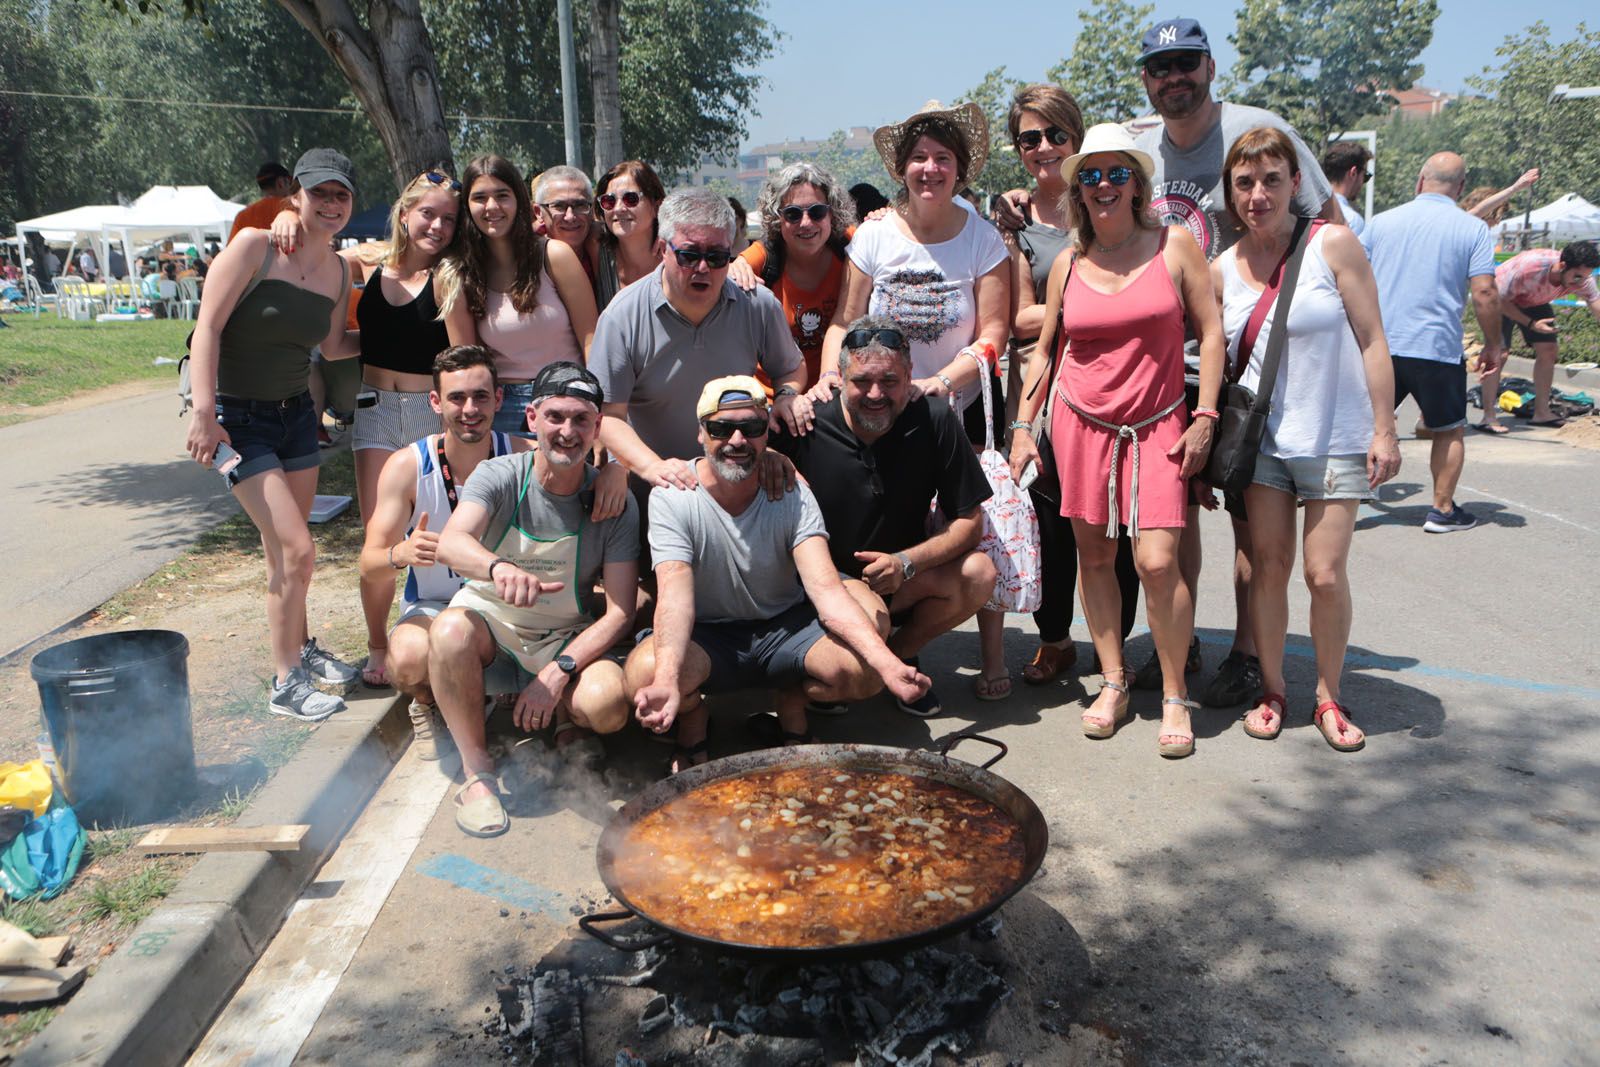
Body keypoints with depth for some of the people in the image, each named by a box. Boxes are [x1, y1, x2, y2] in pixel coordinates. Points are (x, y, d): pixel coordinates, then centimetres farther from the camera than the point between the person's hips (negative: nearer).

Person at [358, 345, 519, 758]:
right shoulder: (406, 465, -11)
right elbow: (370, 565, -12)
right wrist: (400, 554, -36)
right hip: (433, 607, 0)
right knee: (408, 659, -34)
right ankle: (426, 702, 6)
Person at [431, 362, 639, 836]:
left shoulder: (614, 504, -10)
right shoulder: (499, 476, -13)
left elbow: (620, 612, -12)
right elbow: (450, 544, -32)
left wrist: (559, 672, -26)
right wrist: (499, 567, -56)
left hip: (566, 640, 0)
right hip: (489, 623, 0)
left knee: (608, 704, -30)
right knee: (450, 631, -35)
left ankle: (568, 722, 9)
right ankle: (477, 773, -16)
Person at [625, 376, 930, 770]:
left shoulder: (792, 495, -10)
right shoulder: (672, 497, -15)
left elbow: (826, 589, -23)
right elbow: (675, 596, -28)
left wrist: (888, 662, -40)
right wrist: (667, 680, -49)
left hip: (785, 626, 2)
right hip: (706, 638, -1)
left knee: (865, 672, -26)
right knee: (643, 672, -34)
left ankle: (791, 701, 8)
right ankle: (692, 714, 3)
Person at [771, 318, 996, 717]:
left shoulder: (934, 422, -11)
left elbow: (969, 521, -7)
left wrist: (907, 562, -21)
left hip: (902, 578, 4)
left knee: (979, 573, -22)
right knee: (869, 613, -35)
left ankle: (901, 654, 5)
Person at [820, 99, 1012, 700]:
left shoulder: (982, 238, -5)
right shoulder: (875, 234, -2)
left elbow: (993, 336, -8)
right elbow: (845, 321, -1)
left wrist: (942, 381, -23)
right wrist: (830, 374, -19)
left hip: (962, 410, -1)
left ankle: (993, 659, 8)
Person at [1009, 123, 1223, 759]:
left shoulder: (1174, 246, 1)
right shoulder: (1068, 263, 6)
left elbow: (1210, 332, 1)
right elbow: (1043, 351, 13)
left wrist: (1204, 417, -6)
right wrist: (1023, 425, 8)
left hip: (1157, 426, -2)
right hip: (1080, 421, 3)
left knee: (1157, 561, -11)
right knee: (1094, 556, 5)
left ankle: (1175, 696, 6)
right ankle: (1113, 682, 20)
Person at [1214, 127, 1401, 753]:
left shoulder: (1333, 245, -5)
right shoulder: (1223, 270, 3)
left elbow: (1372, 341, -5)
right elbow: (1216, 359, 10)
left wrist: (1383, 431, -8)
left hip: (1335, 438, -2)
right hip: (1261, 439, 3)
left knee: (1326, 573, -3)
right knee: (1267, 566, 4)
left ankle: (1329, 697, 16)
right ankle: (1271, 690, 21)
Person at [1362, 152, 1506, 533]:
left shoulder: (1382, 221, 6)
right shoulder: (1473, 229, -1)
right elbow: (1485, 293, -8)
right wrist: (1494, 346, 4)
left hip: (1378, 346, 2)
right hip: (1438, 349, -2)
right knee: (1450, 432, 15)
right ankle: (1443, 510, 16)